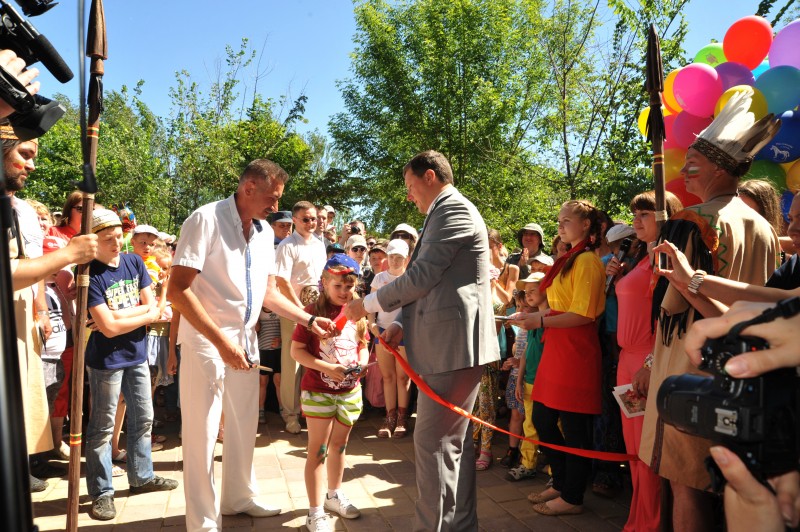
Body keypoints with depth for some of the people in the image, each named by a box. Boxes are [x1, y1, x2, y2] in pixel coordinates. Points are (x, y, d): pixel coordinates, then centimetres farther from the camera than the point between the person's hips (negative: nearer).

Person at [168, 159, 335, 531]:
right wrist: (221, 340, -24)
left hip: (245, 342, 7)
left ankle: (239, 497, 37)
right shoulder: (207, 219, -16)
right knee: (202, 433, 4)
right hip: (206, 343, -7)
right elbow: (177, 289, -20)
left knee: (243, 425, 18)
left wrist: (309, 320, 4)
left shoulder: (265, 232, 6)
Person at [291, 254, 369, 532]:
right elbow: (296, 350, -13)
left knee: (339, 445, 19)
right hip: (318, 390, -5)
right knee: (318, 449, 0)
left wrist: (361, 363, -9)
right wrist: (328, 368, -23)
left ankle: (334, 494, 38)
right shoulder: (313, 311, -12)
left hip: (350, 390, 5)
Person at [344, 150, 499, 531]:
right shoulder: (448, 212, 21)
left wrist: (367, 304, -6)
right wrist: (401, 324, 7)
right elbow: (428, 283, 20)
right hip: (452, 342, 11)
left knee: (433, 442, -5)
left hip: (452, 343, -11)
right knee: (455, 441, 16)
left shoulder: (453, 210, -11)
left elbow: (422, 276, -16)